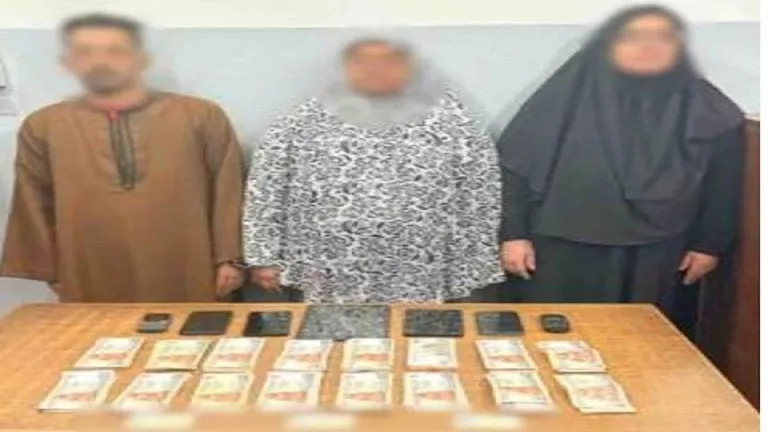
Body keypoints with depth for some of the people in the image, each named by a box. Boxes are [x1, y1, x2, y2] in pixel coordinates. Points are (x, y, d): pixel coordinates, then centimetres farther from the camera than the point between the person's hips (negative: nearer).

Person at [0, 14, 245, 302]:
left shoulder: (201, 116, 1)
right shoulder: (42, 127, 6)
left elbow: (227, 191, 1)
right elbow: (33, 208, 10)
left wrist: (228, 257, -2)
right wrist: (45, 270, 11)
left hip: (188, 277, -1)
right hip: (91, 284, 1)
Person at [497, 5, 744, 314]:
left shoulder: (708, 112, 1)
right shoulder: (564, 98, -5)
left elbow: (723, 184, 8)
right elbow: (515, 167, -4)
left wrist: (710, 244, 7)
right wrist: (513, 234, -8)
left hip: (654, 256, 2)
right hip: (562, 250, -1)